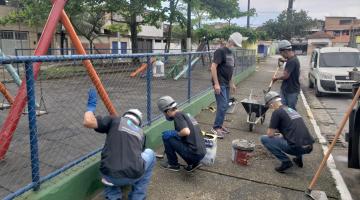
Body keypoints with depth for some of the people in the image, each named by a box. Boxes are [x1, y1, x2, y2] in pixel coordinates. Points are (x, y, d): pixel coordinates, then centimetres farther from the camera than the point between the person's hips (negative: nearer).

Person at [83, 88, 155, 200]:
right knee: (150, 153, 32)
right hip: (133, 176, 0)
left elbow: (88, 122, -2)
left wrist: (91, 106, 18)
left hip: (110, 176, 1)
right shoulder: (140, 132, 24)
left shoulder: (115, 120, 13)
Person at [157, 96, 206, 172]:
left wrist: (173, 133, -7)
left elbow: (186, 131, -24)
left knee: (166, 136, -1)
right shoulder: (186, 115, 17)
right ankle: (194, 163, 18)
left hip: (193, 153, -9)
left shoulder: (178, 115, -9)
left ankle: (173, 164, 12)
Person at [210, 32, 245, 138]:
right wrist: (216, 83, -22)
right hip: (220, 84, -8)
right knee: (222, 105, -10)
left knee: (225, 106, 11)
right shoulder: (220, 51, -12)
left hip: (226, 84, 9)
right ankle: (216, 127, 0)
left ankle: (220, 125, 23)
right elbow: (213, 67, -18)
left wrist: (232, 83, 20)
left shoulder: (231, 53, 15)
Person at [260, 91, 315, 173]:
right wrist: (280, 136, 44)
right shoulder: (291, 109, 20)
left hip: (297, 147, -8)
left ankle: (286, 161, -2)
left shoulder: (277, 112, -5)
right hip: (309, 147, 8)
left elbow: (270, 134, -4)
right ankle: (299, 158, 21)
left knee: (264, 139, 1)